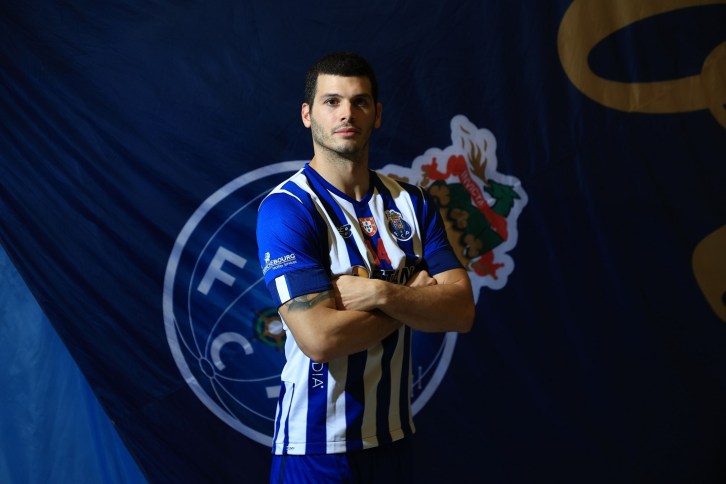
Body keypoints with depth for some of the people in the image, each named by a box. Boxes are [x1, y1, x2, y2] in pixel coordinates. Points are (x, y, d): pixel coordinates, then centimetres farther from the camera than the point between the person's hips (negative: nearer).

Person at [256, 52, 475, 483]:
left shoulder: (412, 203, 3)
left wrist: (380, 294, -21)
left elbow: (461, 311, -5)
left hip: (394, 432, 5)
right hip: (318, 442, -5)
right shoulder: (286, 208, -14)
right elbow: (320, 338, -23)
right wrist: (415, 295, -10)